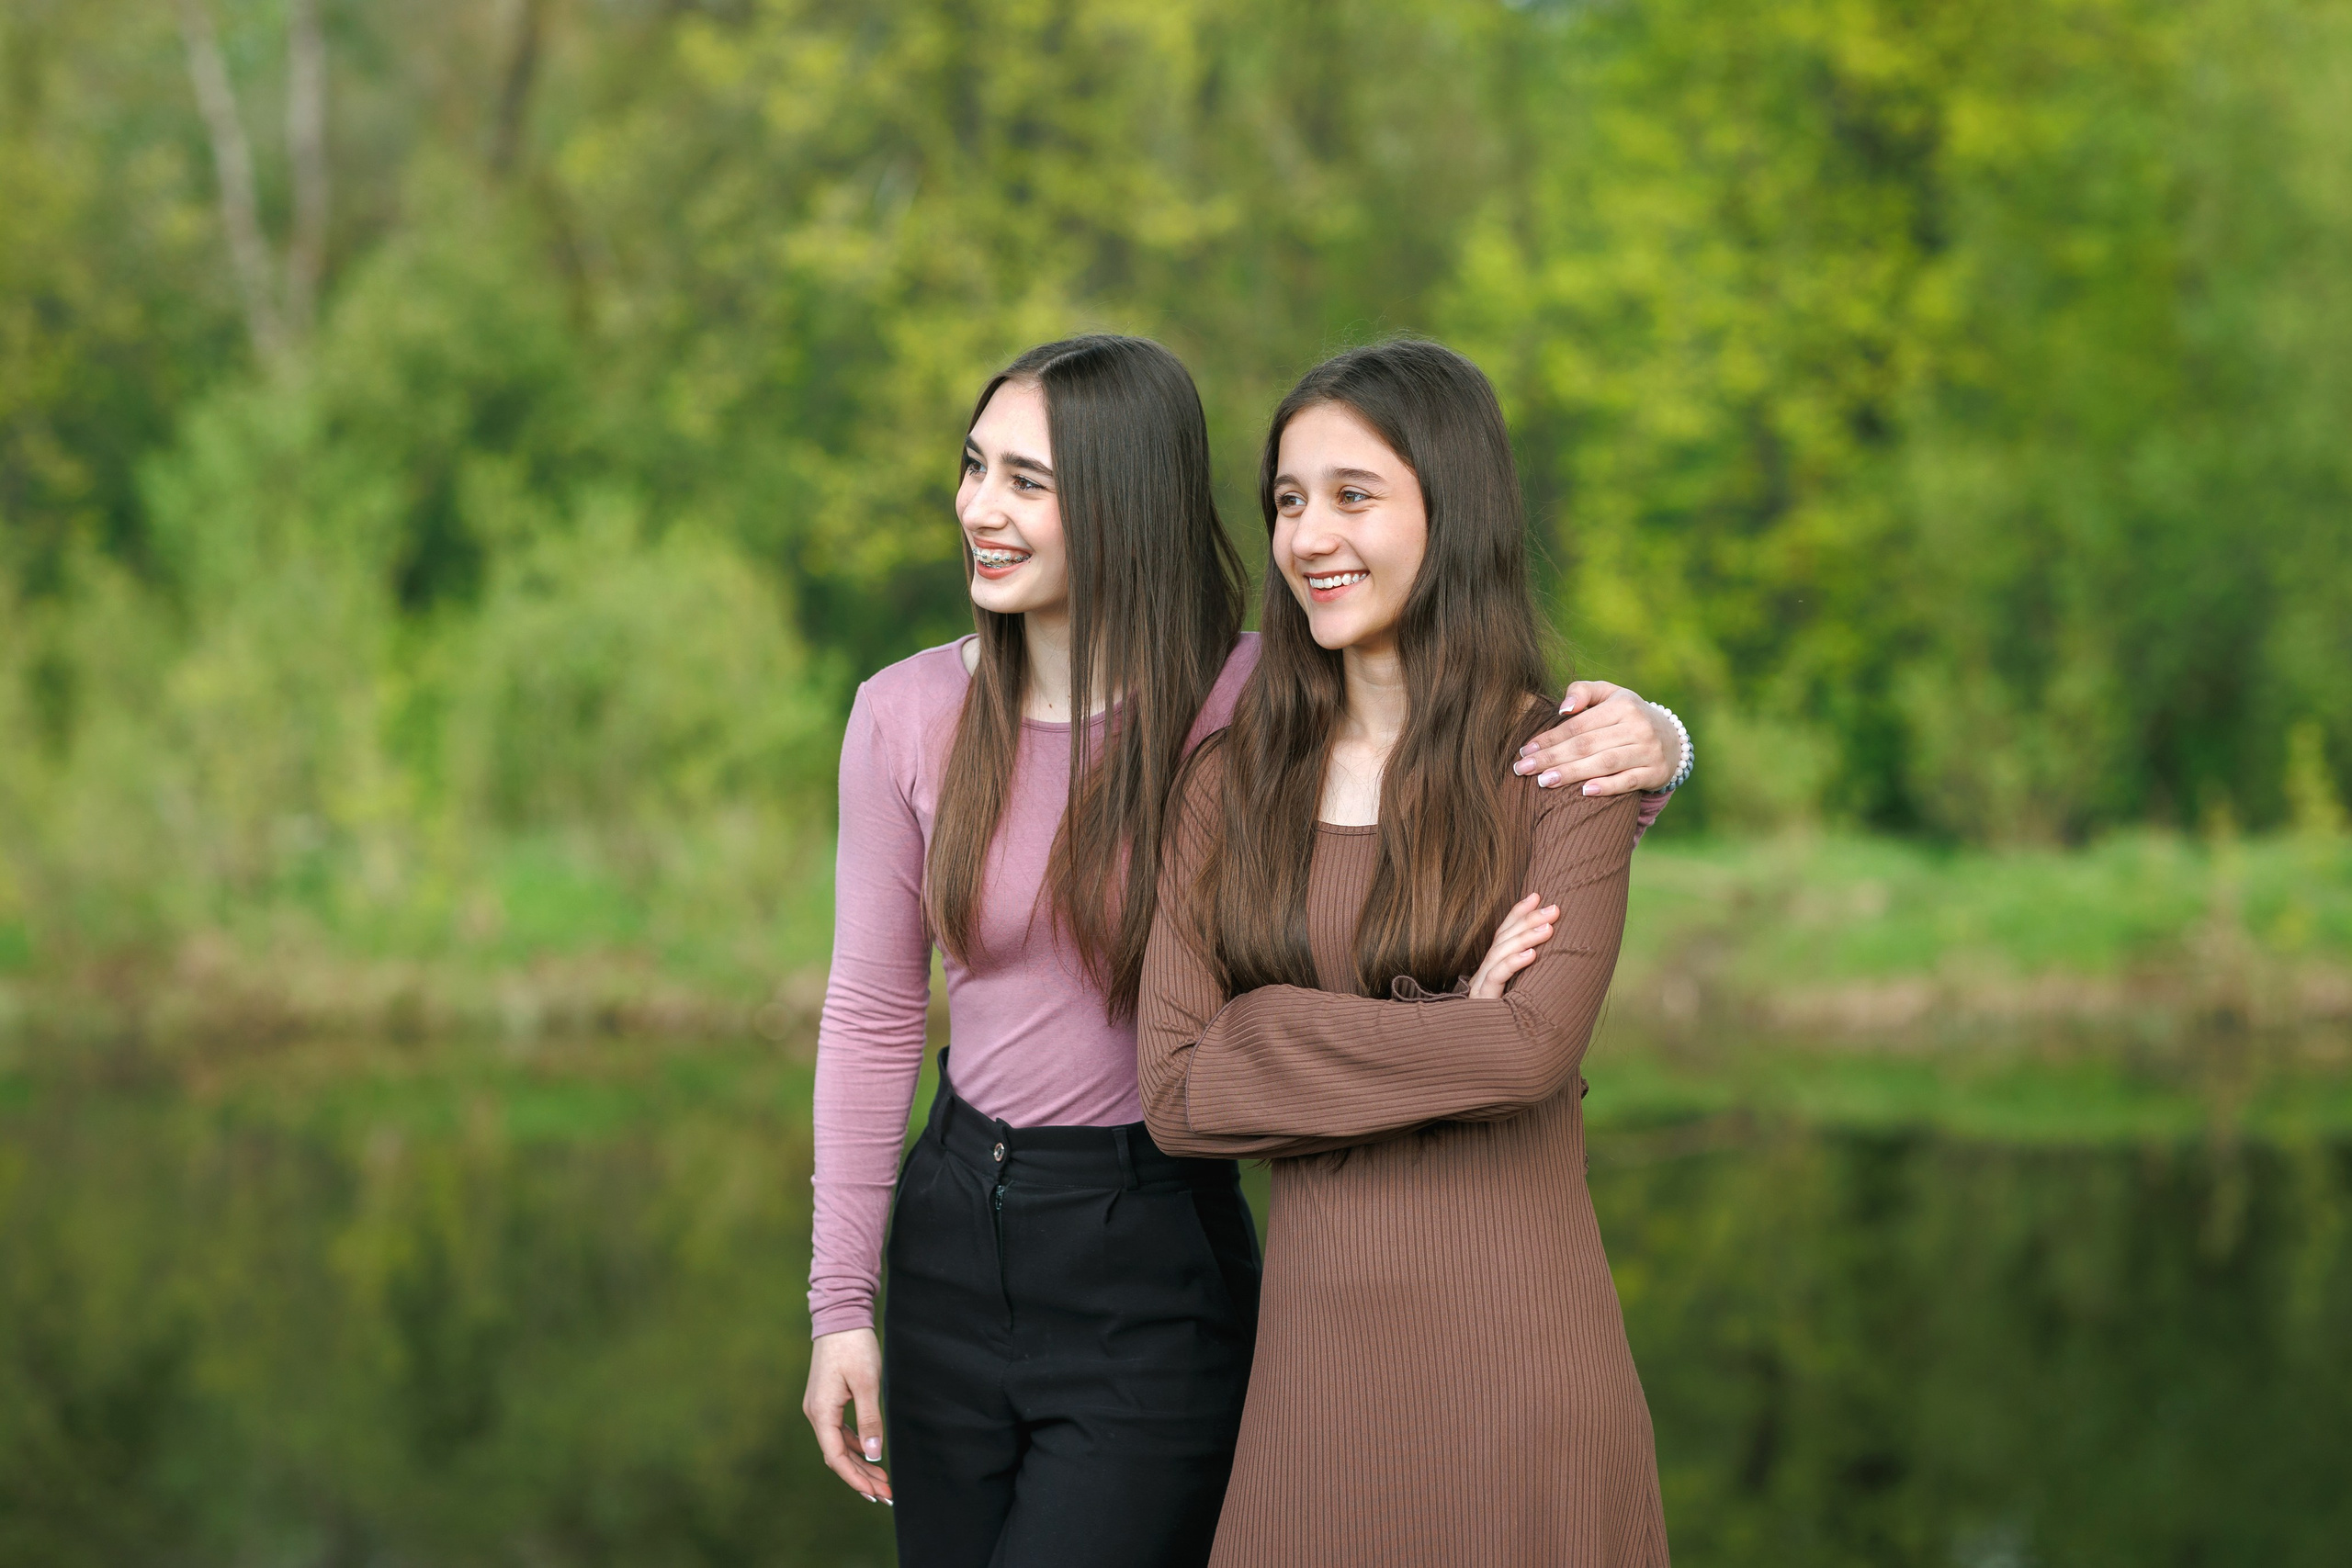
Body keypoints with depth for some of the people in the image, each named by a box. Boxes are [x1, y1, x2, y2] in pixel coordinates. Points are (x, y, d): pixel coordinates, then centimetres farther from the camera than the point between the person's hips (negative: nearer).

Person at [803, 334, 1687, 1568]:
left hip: (1155, 1277, -4)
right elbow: (871, 1016, 4)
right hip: (953, 1242, 4)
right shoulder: (906, 717, -3)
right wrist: (839, 1302, 4)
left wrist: (1643, 744, -29)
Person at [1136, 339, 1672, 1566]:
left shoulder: (1563, 765, -2)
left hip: (1513, 1336, -3)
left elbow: (1535, 1049, -17)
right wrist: (1444, 1029, -10)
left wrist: (1269, 1037, -9)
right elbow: (1173, 1095, -3)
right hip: (1314, 1338, 3)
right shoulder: (1228, 784, 7)